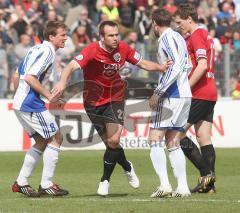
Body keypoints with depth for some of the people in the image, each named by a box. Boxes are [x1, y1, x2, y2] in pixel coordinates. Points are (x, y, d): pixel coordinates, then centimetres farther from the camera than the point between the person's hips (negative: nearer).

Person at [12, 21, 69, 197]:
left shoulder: (37, 48, 15)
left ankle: (21, 183, 16)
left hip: (20, 102, 10)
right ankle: (47, 185, -1)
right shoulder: (47, 51, -15)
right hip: (30, 104, -10)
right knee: (56, 138, -2)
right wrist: (49, 96, -17)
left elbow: (21, 72, 21)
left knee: (42, 141, 17)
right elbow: (30, 78, -24)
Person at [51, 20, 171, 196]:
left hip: (115, 99, 2)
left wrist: (162, 68, -9)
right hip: (94, 102, -2)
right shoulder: (92, 51, -22)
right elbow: (72, 66, -36)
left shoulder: (123, 48, -8)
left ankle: (105, 180, 6)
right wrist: (63, 82, -55)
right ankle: (127, 167, 32)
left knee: (113, 141, -13)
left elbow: (143, 63, 7)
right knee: (110, 142, 1)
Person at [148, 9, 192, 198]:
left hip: (171, 96, -9)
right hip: (185, 95, 9)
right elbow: (188, 66, 23)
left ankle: (164, 184, -17)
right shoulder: (178, 37, 17)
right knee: (173, 144, 10)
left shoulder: (167, 38, -10)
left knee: (155, 140, -7)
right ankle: (182, 187, 5)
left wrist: (157, 93, -20)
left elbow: (176, 66, -21)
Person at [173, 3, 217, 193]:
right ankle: (209, 183, 4)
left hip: (199, 94, -10)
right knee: (204, 139, 7)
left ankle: (206, 172, -11)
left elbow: (202, 65, -22)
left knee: (177, 133, -7)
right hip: (210, 94, 10)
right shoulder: (206, 35, 18)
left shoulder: (196, 36, -11)